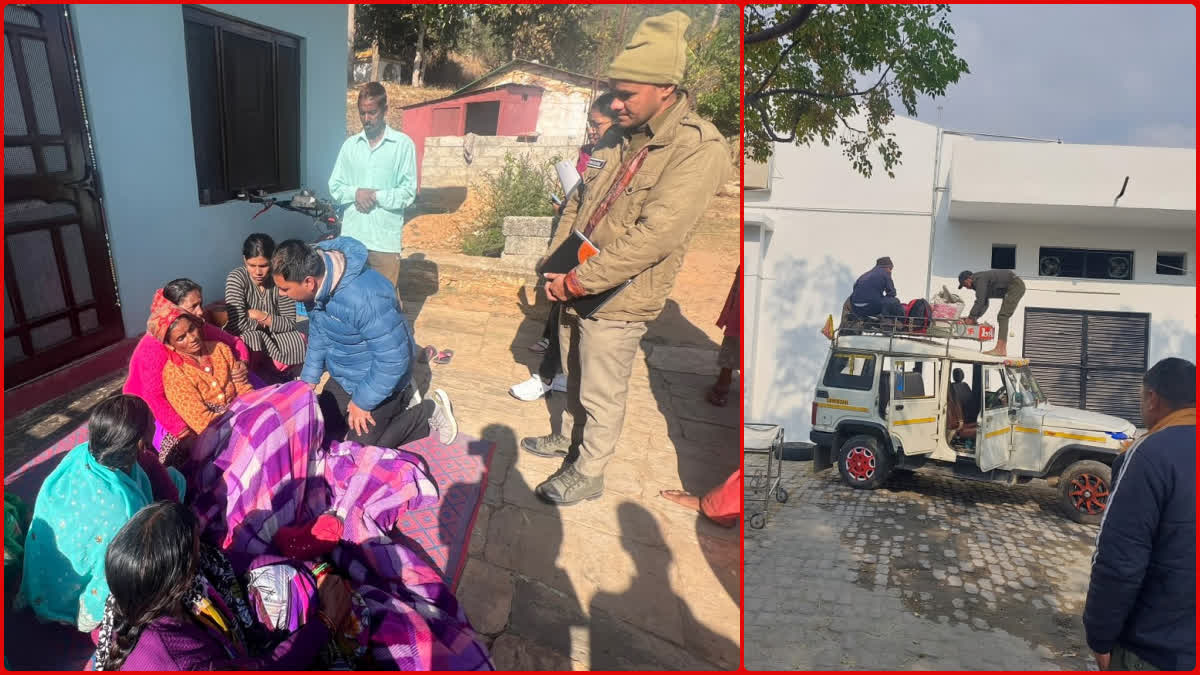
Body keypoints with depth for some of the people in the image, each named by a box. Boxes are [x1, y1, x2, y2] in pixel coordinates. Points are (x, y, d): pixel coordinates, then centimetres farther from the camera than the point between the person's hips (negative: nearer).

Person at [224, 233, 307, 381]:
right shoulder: (236, 279, -19)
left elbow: (290, 324, -12)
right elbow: (239, 326, -24)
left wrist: (259, 315, -22)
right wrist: (271, 321, -14)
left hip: (274, 339, 2)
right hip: (244, 340, -2)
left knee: (298, 342, -26)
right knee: (252, 341, -35)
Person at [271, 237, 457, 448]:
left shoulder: (365, 298, -40)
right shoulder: (315, 285, -13)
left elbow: (393, 359, -32)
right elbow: (318, 334, 7)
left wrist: (362, 402, -21)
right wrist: (309, 379, 6)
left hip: (377, 380, -8)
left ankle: (430, 412, 11)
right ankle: (396, 404, 25)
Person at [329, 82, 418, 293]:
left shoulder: (403, 144, -2)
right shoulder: (350, 145, 11)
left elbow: (408, 192, -5)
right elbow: (335, 188, 9)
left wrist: (375, 196, -13)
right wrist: (356, 193, -10)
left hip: (385, 238, -4)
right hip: (351, 237, 4)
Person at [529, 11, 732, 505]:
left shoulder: (700, 149, -20)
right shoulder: (616, 139, 5)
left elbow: (653, 236, -26)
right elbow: (576, 206, 14)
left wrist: (578, 280, -21)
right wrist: (555, 268, 3)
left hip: (616, 303, -7)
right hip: (575, 292, 7)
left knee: (601, 397, 9)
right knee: (575, 382, 24)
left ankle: (588, 473, 29)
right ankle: (575, 437, 47)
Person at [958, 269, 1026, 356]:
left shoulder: (979, 279, -14)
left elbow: (980, 301, -21)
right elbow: (984, 304, 21)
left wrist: (971, 317, -14)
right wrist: (975, 318, 8)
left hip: (1016, 286, -11)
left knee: (1003, 317, -16)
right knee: (1002, 317, 9)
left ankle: (999, 349, -23)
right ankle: (1002, 349, 6)